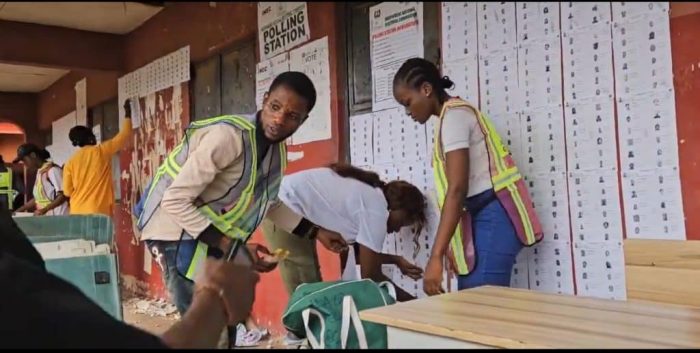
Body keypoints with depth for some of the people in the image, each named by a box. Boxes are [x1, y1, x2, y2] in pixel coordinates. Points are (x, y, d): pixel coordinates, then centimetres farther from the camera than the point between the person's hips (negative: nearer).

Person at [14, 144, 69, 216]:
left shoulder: (52, 170, -11)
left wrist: (45, 210, -24)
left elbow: (63, 196, -16)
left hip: (56, 217, -8)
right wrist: (20, 210, 16)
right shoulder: (39, 172, 14)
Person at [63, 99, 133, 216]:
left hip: (77, 213, 4)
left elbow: (67, 191, 4)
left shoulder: (70, 162, 6)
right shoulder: (102, 151, -2)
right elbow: (124, 135, 8)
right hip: (98, 212, -4)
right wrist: (128, 113, 20)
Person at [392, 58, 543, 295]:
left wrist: (435, 256, -26)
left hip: (492, 219, -10)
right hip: (482, 220, 10)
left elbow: (457, 189, -22)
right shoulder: (455, 114, 17)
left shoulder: (453, 115, -12)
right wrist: (449, 249, 19)